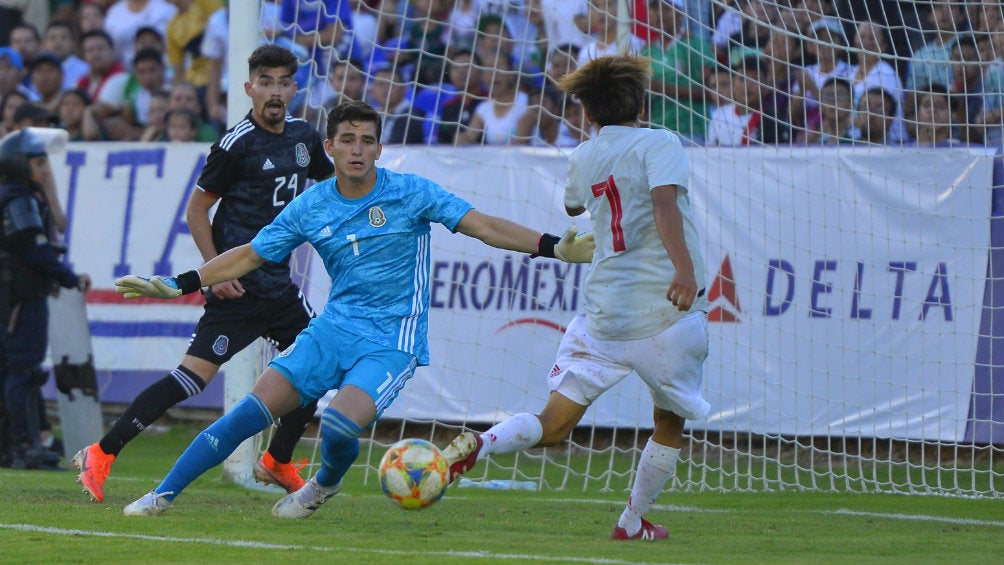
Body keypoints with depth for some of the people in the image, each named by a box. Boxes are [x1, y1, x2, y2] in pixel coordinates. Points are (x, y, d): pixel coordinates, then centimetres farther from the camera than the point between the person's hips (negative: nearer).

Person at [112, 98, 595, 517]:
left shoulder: (410, 193, -6)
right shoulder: (311, 207, 4)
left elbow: (485, 227, -8)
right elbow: (250, 255, 14)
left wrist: (555, 248, -18)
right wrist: (178, 286, 10)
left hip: (392, 341, -4)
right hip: (333, 329, 4)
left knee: (339, 424, -28)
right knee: (254, 408, -11)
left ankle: (326, 484, 8)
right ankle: (163, 495, -4)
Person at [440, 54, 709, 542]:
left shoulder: (583, 158, 14)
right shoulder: (660, 144, -2)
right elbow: (664, 202, -21)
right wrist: (685, 267, -32)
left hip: (602, 311, 4)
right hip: (665, 312, -4)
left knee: (554, 424, 2)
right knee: (669, 424, 18)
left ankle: (479, 444, -24)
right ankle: (633, 523, 21)